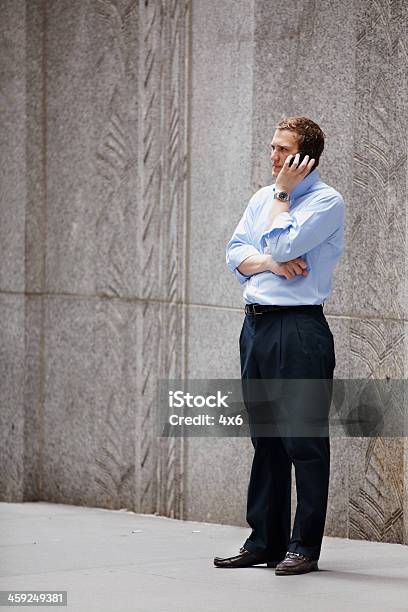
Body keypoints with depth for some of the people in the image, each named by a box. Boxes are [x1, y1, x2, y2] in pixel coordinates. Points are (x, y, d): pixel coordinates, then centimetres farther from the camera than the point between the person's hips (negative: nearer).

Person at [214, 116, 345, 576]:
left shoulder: (327, 201, -6)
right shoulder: (262, 198, 17)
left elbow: (282, 245, -17)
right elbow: (235, 254, 10)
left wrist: (282, 193, -4)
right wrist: (269, 262, -9)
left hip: (300, 330, -7)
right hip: (256, 326, 8)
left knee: (304, 441, -4)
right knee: (264, 438, 11)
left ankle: (304, 547, 0)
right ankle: (264, 542, 17)